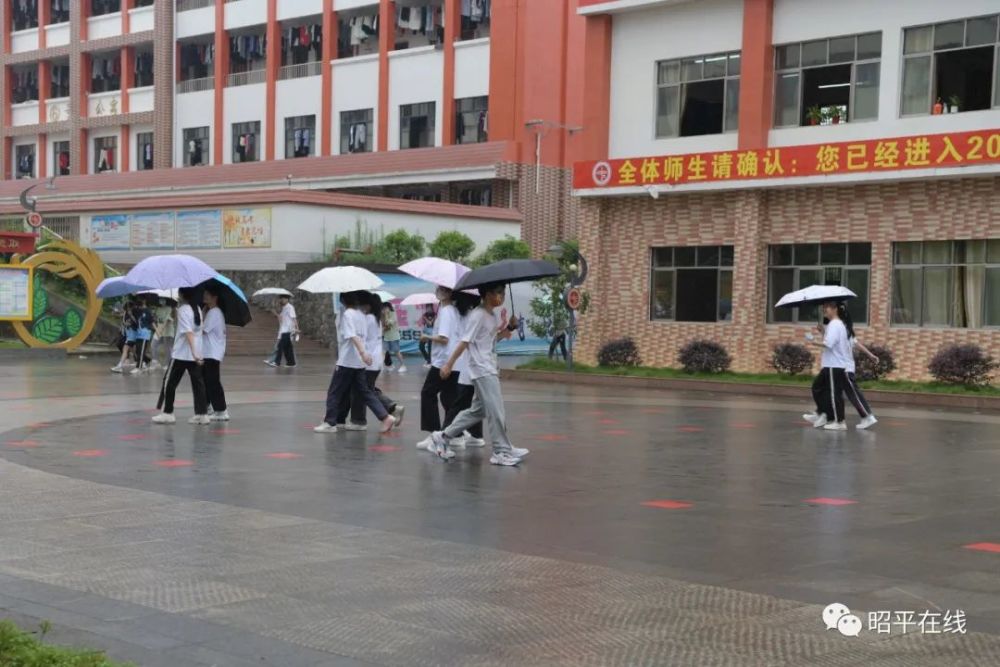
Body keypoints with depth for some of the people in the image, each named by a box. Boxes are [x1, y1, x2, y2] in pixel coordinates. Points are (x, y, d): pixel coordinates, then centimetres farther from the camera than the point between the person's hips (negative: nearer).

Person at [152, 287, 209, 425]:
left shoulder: (183, 309, -13)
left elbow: (189, 332, -23)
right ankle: (202, 414, 1)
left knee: (170, 382, 4)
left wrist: (193, 352, -29)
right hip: (196, 355, 7)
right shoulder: (197, 309, 11)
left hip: (181, 354, -7)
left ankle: (167, 413, 7)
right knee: (197, 383, 4)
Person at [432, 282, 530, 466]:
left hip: (490, 369, 10)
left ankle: (444, 437, 22)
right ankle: (502, 451, 0)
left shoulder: (495, 315, 11)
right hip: (482, 370, -10)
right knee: (496, 411, -7)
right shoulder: (478, 316, -15)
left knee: (477, 410, 15)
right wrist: (449, 365, -17)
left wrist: (510, 327, 4)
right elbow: (464, 342, -17)